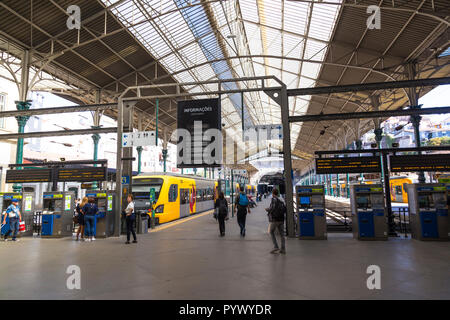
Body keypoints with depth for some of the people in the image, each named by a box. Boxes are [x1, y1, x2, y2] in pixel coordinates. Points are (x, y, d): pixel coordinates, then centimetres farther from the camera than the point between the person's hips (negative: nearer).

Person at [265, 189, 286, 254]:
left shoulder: (274, 199, -8)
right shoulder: (281, 200, 13)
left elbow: (272, 208, -20)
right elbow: (285, 210, 12)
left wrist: (267, 209, -2)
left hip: (274, 219, -6)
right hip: (281, 219, 6)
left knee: (271, 232, 8)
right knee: (282, 234, 8)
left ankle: (276, 247, 1)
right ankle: (283, 249, 9)